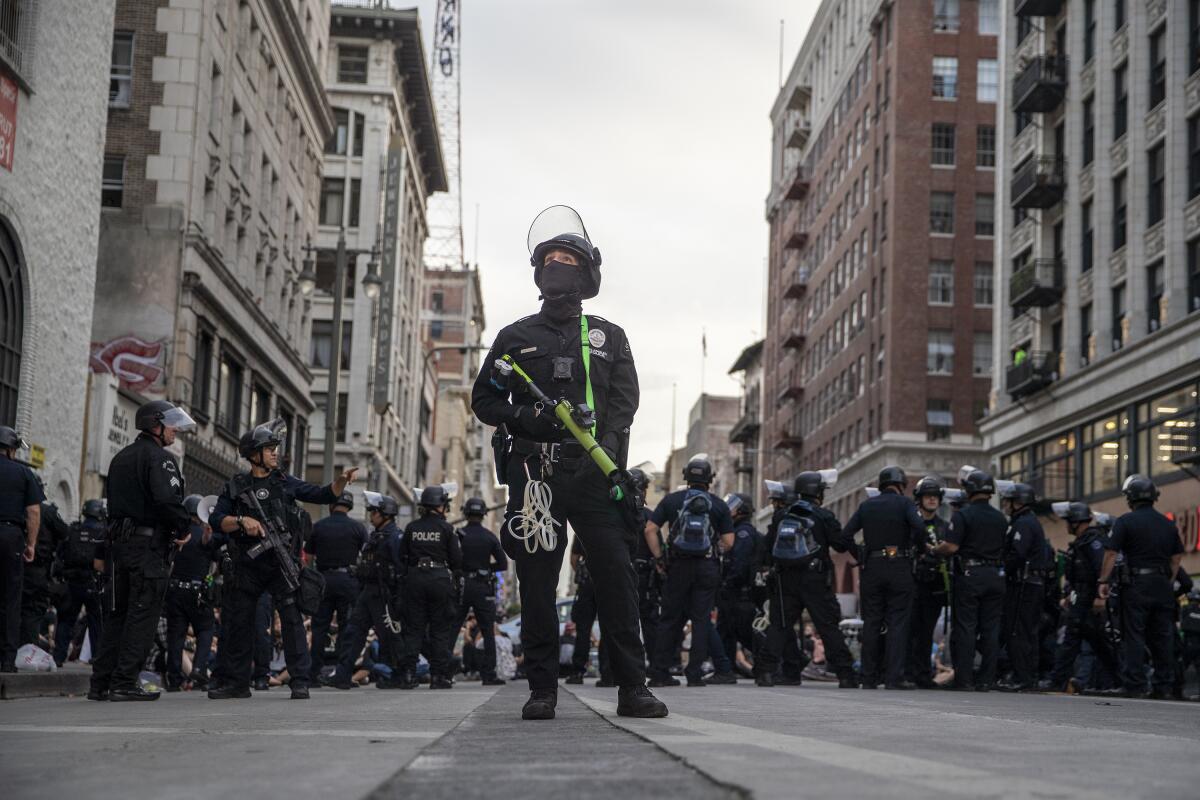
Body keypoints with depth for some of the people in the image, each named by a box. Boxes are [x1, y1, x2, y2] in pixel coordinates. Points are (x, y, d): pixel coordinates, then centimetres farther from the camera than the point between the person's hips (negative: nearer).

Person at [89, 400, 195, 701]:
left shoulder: (120, 458, 19)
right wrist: (183, 529, -10)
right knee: (142, 616, -5)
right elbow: (168, 499, -23)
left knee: (117, 614, 12)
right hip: (149, 544, -8)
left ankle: (101, 682, 12)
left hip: (118, 542, 9)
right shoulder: (159, 458, -10)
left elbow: (113, 501, 20)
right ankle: (125, 683, -7)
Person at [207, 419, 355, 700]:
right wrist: (242, 521, -17)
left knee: (292, 619, -9)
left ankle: (300, 682, -8)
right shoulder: (236, 487, 7)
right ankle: (235, 683, 17)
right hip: (247, 566, 1)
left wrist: (341, 481, -11)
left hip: (282, 563, -1)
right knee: (236, 622, 5)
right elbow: (216, 520, 0)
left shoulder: (284, 482, 10)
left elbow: (322, 495, 7)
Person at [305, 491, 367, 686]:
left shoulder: (318, 526, 5)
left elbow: (307, 557, 7)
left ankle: (314, 672, 5)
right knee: (346, 626, 3)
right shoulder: (357, 527, 0)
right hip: (348, 580, -2)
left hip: (323, 579, 2)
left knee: (320, 626, 6)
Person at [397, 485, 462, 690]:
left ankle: (408, 674, 1)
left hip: (415, 578, 3)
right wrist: (455, 577, 14)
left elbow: (402, 556, 8)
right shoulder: (446, 528, -4)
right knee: (440, 629, 4)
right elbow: (457, 559, -3)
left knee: (413, 627, 7)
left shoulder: (411, 527, 4)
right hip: (440, 579, -3)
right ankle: (439, 676, 3)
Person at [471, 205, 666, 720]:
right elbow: (483, 400, 14)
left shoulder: (608, 338, 16)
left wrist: (607, 448, -12)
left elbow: (624, 399, 7)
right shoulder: (516, 338, 15)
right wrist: (525, 416, -6)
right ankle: (542, 688, 7)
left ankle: (632, 687, -2)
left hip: (592, 472, 0)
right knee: (536, 580, 0)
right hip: (532, 471, 0)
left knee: (616, 576, -6)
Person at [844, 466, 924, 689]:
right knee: (898, 622, -1)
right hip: (899, 568, -3)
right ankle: (894, 677, -7)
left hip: (872, 568, 4)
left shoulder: (866, 505, 10)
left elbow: (846, 534, 5)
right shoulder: (904, 503, -2)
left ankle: (869, 678, 8)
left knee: (871, 623, 8)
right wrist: (920, 550, -4)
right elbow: (919, 527, -20)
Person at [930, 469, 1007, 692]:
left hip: (969, 575, -5)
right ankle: (986, 680, 7)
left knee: (966, 629, -1)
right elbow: (1006, 548, 15)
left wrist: (933, 550, 2)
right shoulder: (1001, 518, 11)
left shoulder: (962, 515, -9)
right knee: (990, 629, 6)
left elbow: (951, 546, -15)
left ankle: (965, 680, -2)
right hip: (996, 576, 5)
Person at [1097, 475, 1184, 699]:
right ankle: (1163, 686, 9)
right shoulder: (1167, 524, 12)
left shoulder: (1125, 521, -5)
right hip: (1162, 585, 5)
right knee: (1163, 636, 8)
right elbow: (1177, 557, 14)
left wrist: (1104, 581, -4)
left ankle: (1135, 686, -4)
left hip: (1137, 584, -5)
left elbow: (1111, 554, -9)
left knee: (1134, 636, -1)